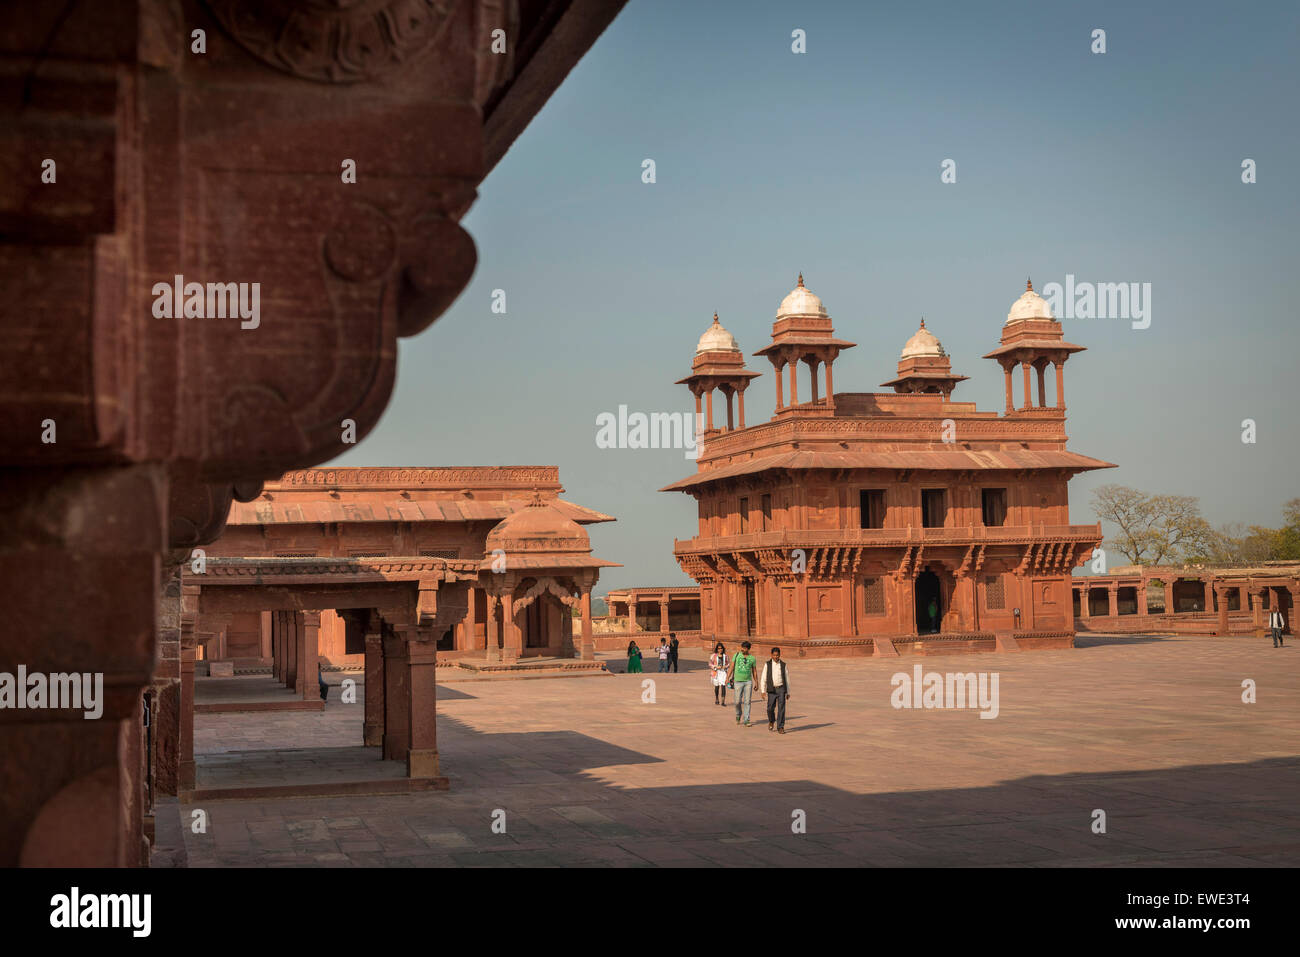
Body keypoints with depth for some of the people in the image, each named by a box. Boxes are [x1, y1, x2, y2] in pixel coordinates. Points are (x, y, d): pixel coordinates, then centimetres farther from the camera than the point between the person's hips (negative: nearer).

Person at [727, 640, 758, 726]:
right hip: (738, 682, 0)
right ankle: (738, 716, 26)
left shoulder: (752, 658, 4)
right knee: (738, 701, -2)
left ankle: (746, 721, 0)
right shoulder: (736, 656, 2)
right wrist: (727, 678, -4)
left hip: (748, 681, 0)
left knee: (747, 702, -3)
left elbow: (754, 671, 12)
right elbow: (732, 667, 5)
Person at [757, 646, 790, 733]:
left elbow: (787, 679, 9)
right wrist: (763, 691, -7)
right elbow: (763, 678, 0)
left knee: (781, 708, -9)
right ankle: (771, 721, 31)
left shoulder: (783, 665, 4)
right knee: (770, 708, 0)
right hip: (772, 689, 0)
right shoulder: (767, 664, 1)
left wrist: (788, 692, 9)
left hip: (781, 689, 0)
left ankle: (780, 727, -5)